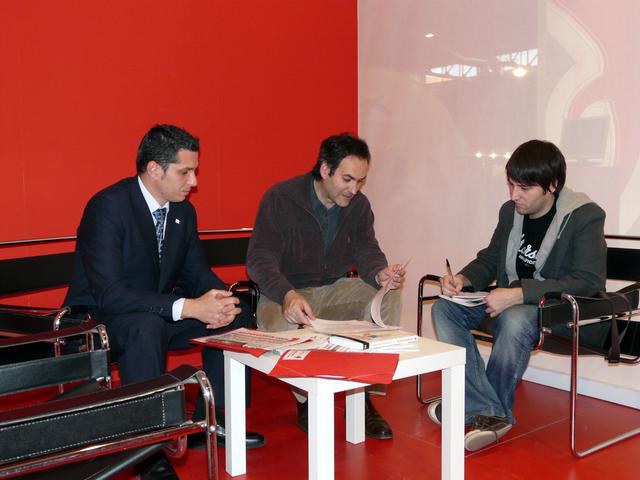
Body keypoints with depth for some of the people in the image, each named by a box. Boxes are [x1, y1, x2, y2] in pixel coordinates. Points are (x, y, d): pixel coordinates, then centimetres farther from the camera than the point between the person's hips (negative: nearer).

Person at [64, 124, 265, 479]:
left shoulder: (183, 210, 0)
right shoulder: (108, 206, -23)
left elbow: (196, 272, 5)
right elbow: (110, 293, -31)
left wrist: (219, 300, -20)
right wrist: (188, 307, -37)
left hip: (157, 315, 8)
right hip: (98, 320, -7)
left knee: (235, 314, -6)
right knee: (147, 326, -38)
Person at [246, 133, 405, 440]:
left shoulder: (358, 205, 1)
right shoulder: (281, 198, -16)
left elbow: (366, 251, -4)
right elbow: (259, 258, -22)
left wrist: (379, 273, -30)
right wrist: (287, 295, -42)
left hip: (333, 291, 5)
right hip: (285, 293, -4)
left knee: (388, 296, -18)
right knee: (275, 320, -37)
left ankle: (364, 396, -9)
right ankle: (305, 400, -10)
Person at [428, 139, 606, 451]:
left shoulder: (585, 217, -12)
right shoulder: (510, 211, 7)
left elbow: (588, 281, -22)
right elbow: (489, 259, 17)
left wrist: (519, 294, -30)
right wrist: (462, 279, -7)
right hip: (510, 300, 7)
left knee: (514, 320, -38)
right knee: (444, 308, -15)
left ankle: (471, 407, -16)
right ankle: (488, 414, -24)